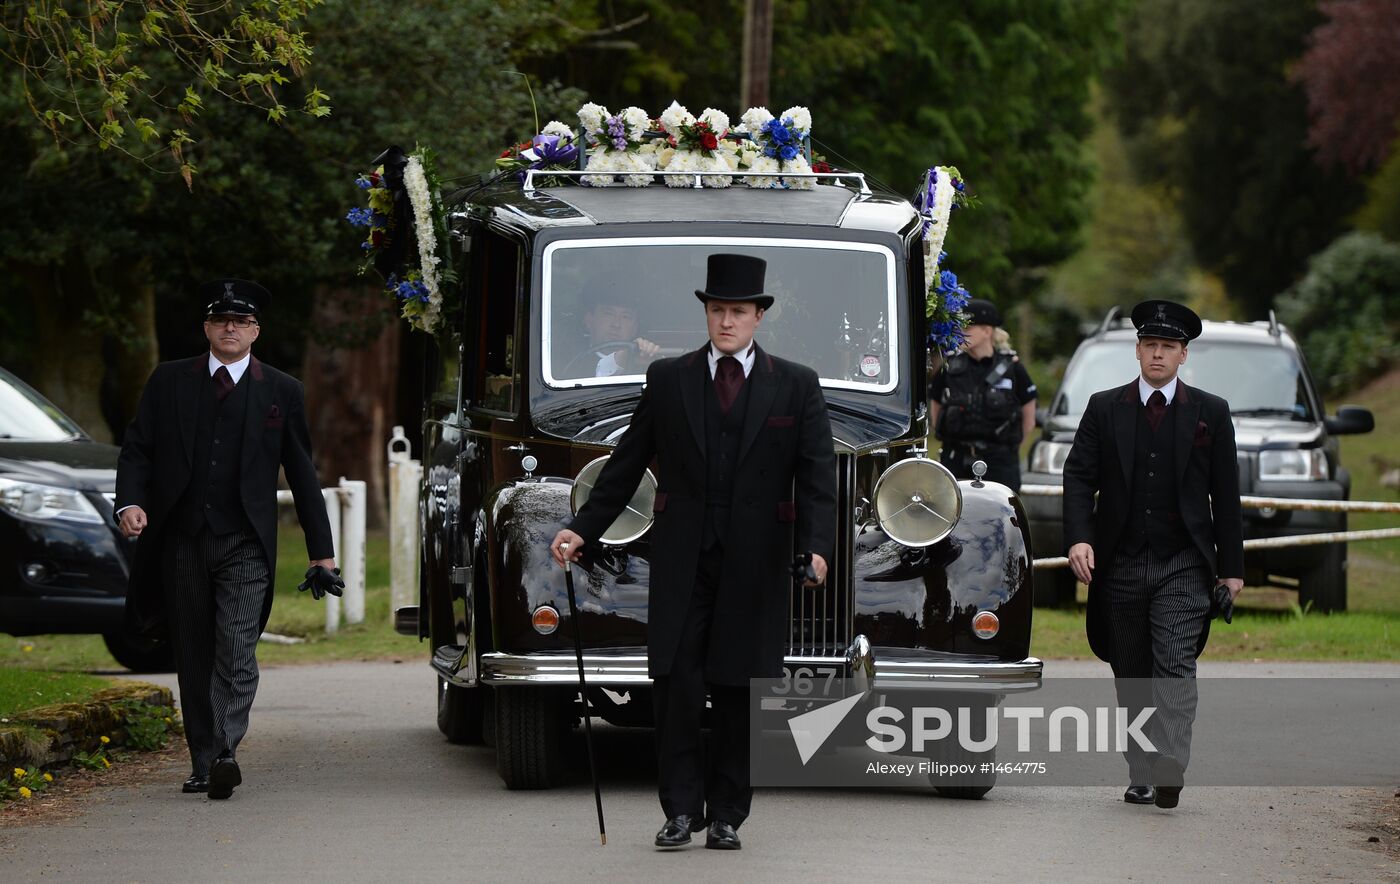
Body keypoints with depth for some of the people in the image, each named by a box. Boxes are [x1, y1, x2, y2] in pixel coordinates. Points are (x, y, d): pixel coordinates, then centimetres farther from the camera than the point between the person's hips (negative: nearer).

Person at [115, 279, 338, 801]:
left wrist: (322, 552, 10)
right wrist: (130, 502, -12)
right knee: (194, 657, 6)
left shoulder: (281, 392, 8)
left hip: (245, 543, -2)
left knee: (237, 651, -16)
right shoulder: (168, 381, 10)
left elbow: (302, 475, 11)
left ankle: (225, 752, -26)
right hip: (182, 539, 2)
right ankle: (203, 762, 13)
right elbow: (138, 448, 8)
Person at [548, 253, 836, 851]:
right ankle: (681, 809, 2)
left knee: (739, 691, 2)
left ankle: (726, 816, 11)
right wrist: (583, 530, 3)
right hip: (681, 558, 1)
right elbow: (627, 465, 11)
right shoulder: (667, 379, 8)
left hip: (756, 563, -1)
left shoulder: (796, 386, 5)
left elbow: (817, 478, 0)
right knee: (675, 682, -6)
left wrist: (816, 548, -15)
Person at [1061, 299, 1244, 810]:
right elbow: (1079, 476, 2)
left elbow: (1226, 494, 6)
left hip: (1183, 564, -2)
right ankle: (1141, 775, 15)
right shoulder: (1104, 409, 7)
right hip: (1121, 566, 2)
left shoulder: (1210, 413, 5)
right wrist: (1079, 538, -14)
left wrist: (1231, 566, 4)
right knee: (1131, 676, 7)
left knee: (1175, 667, -16)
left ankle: (1169, 768, -26)